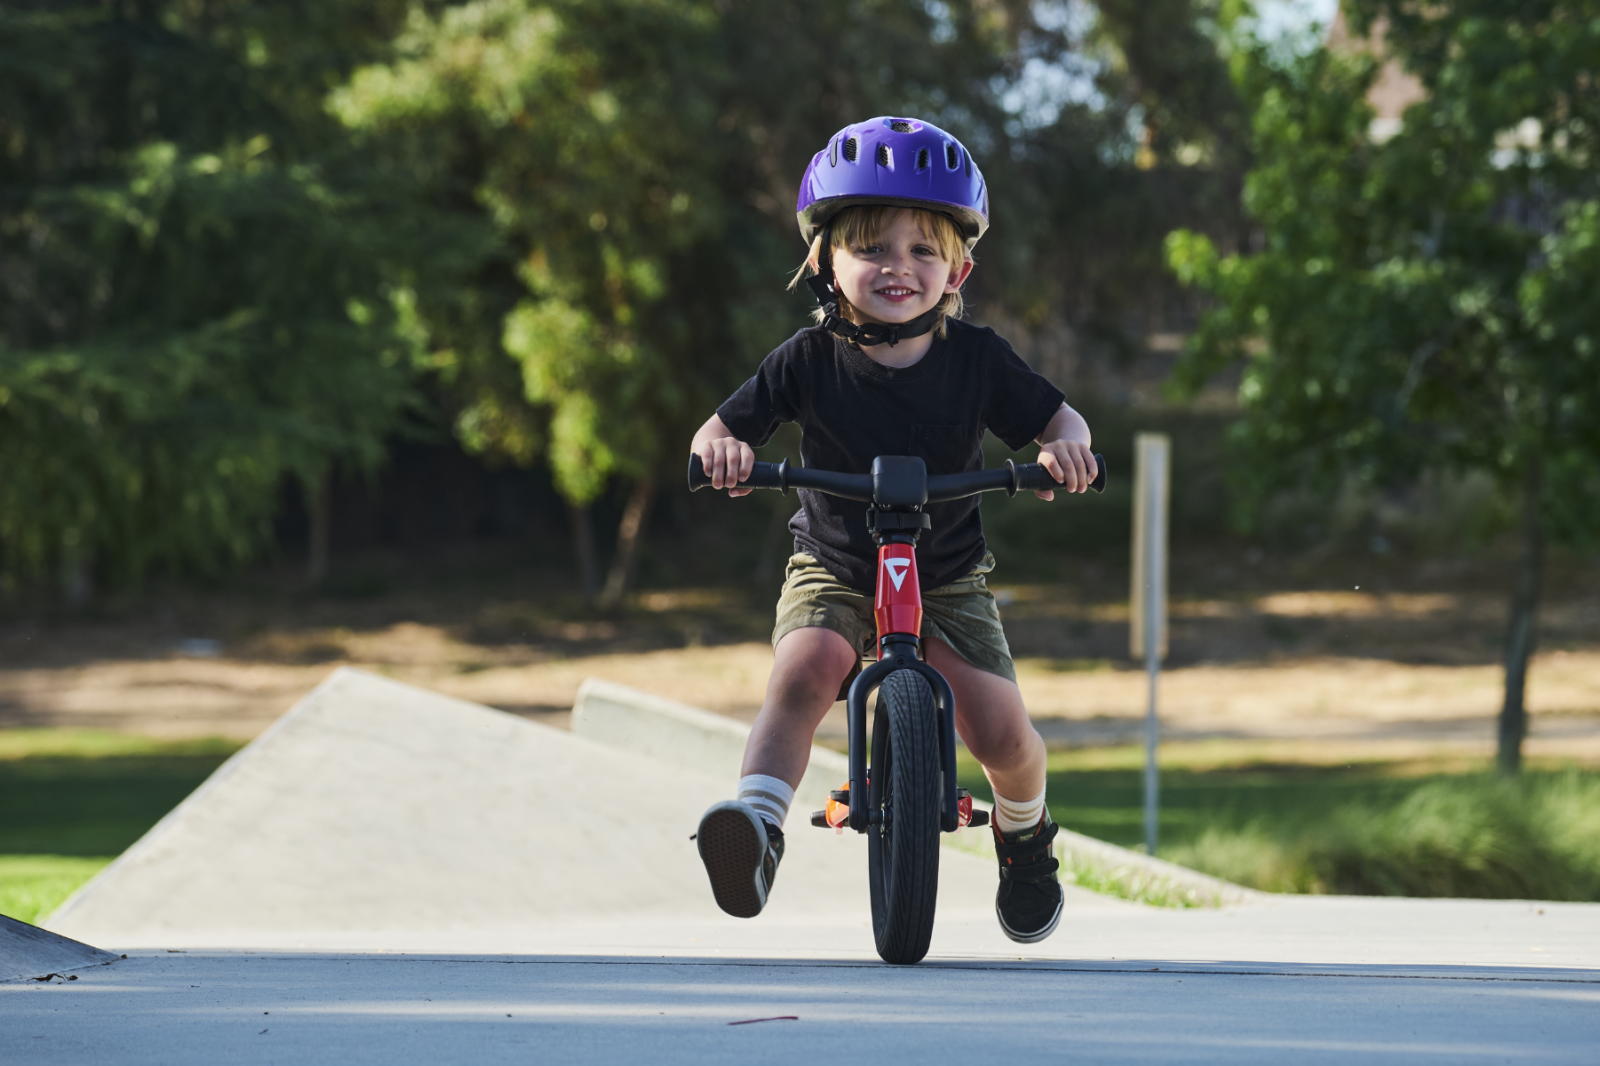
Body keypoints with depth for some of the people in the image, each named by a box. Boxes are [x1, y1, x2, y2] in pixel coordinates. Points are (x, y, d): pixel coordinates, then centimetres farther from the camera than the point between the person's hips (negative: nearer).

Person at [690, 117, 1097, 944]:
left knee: (999, 728, -14)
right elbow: (722, 429, -8)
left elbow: (1058, 418, -1)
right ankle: (758, 826, -40)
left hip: (947, 580, 1)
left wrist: (1064, 445, -25)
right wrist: (720, 448, -32)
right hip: (834, 572, -1)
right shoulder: (811, 360, -11)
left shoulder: (976, 359, -8)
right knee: (805, 666, -34)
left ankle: (1024, 836, 19)